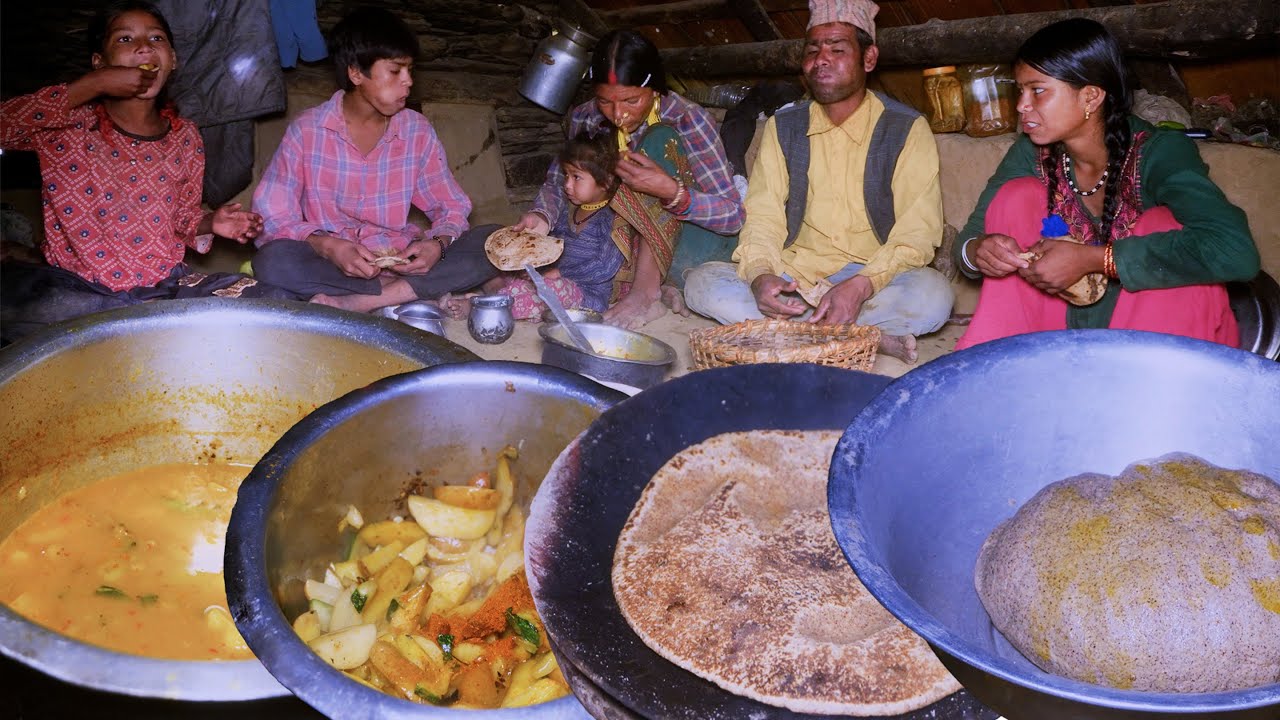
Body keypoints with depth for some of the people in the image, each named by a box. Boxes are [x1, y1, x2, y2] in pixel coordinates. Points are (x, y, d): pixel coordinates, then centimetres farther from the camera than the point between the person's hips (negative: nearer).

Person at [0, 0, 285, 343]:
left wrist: (210, 223, -7)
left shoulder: (184, 138, 7)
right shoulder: (71, 123, -2)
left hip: (165, 284, 3)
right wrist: (89, 86, -21)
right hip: (79, 288, -3)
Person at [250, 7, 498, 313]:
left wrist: (438, 244, -16)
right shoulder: (306, 131, -4)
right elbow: (272, 218, -8)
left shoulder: (417, 130, 4)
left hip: (400, 262, 3)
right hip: (332, 265, -3)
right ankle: (407, 291, -22)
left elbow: (452, 207, 8)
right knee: (273, 260, -33)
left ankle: (352, 303, -26)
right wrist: (328, 247, -27)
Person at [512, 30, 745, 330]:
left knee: (661, 139, -26)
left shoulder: (688, 121, -19)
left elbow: (733, 216, -20)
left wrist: (671, 191, -39)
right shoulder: (585, 119, -6)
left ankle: (647, 290, -27)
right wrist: (541, 215, -20)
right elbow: (558, 181, 5)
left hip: (695, 240, -4)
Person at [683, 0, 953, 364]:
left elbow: (916, 234, -9)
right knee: (701, 283, -21)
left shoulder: (907, 130, -1)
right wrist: (760, 276, -20)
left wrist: (860, 287, -28)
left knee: (932, 293, -34)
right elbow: (762, 218, 3)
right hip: (793, 279, 4)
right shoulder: (782, 127, 10)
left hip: (874, 284, -3)